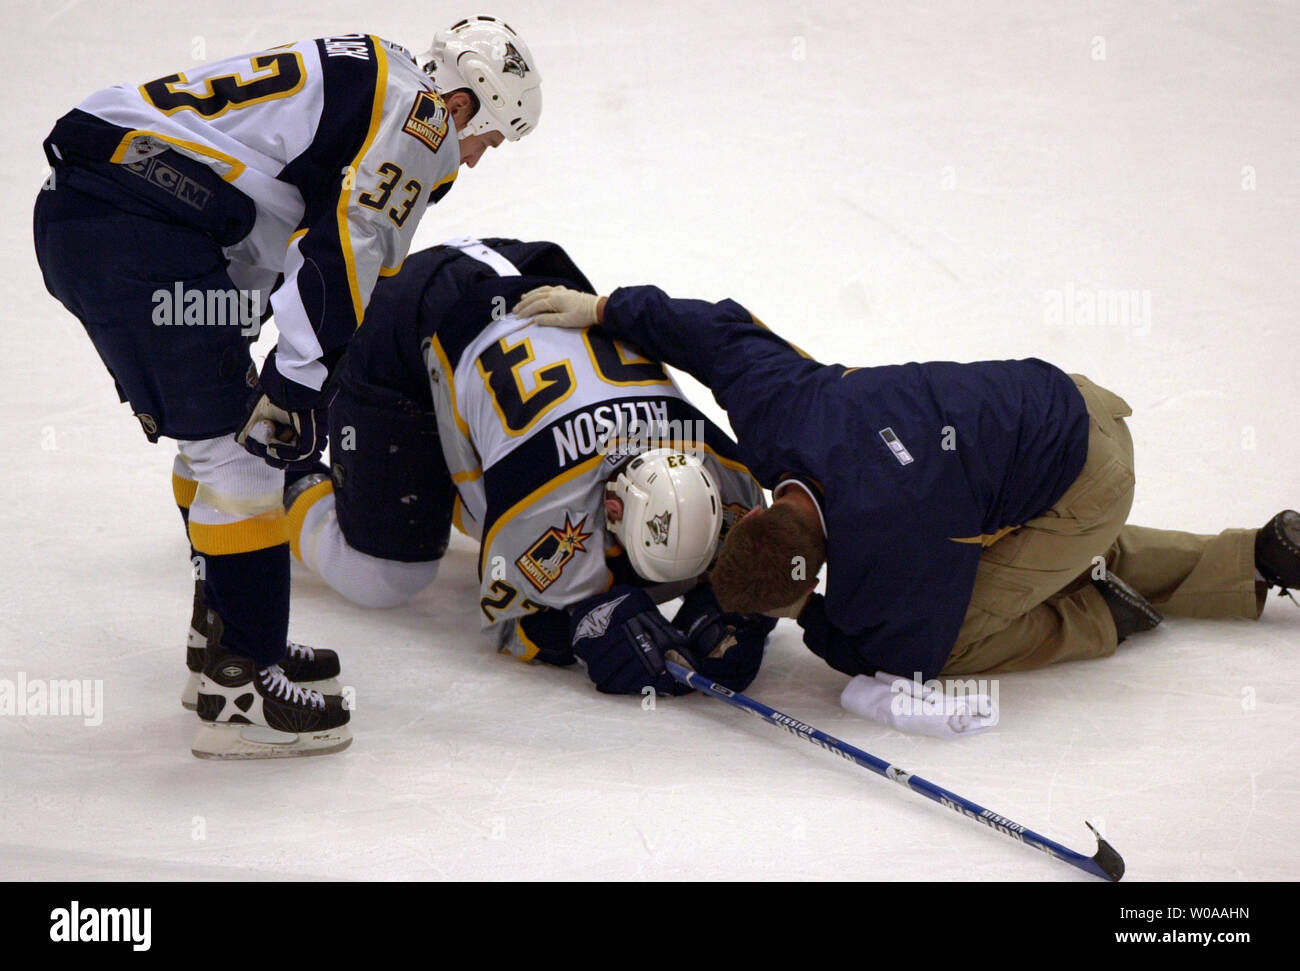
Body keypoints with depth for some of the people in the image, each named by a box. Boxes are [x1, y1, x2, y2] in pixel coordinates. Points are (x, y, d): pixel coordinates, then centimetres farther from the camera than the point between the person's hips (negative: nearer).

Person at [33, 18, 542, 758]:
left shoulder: (356, 75, 27)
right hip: (141, 232, -10)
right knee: (240, 447, -4)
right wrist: (299, 383, -13)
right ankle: (242, 691, 0)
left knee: (217, 430, 21)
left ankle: (227, 645, 31)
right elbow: (344, 250, -15)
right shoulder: (418, 112, -2)